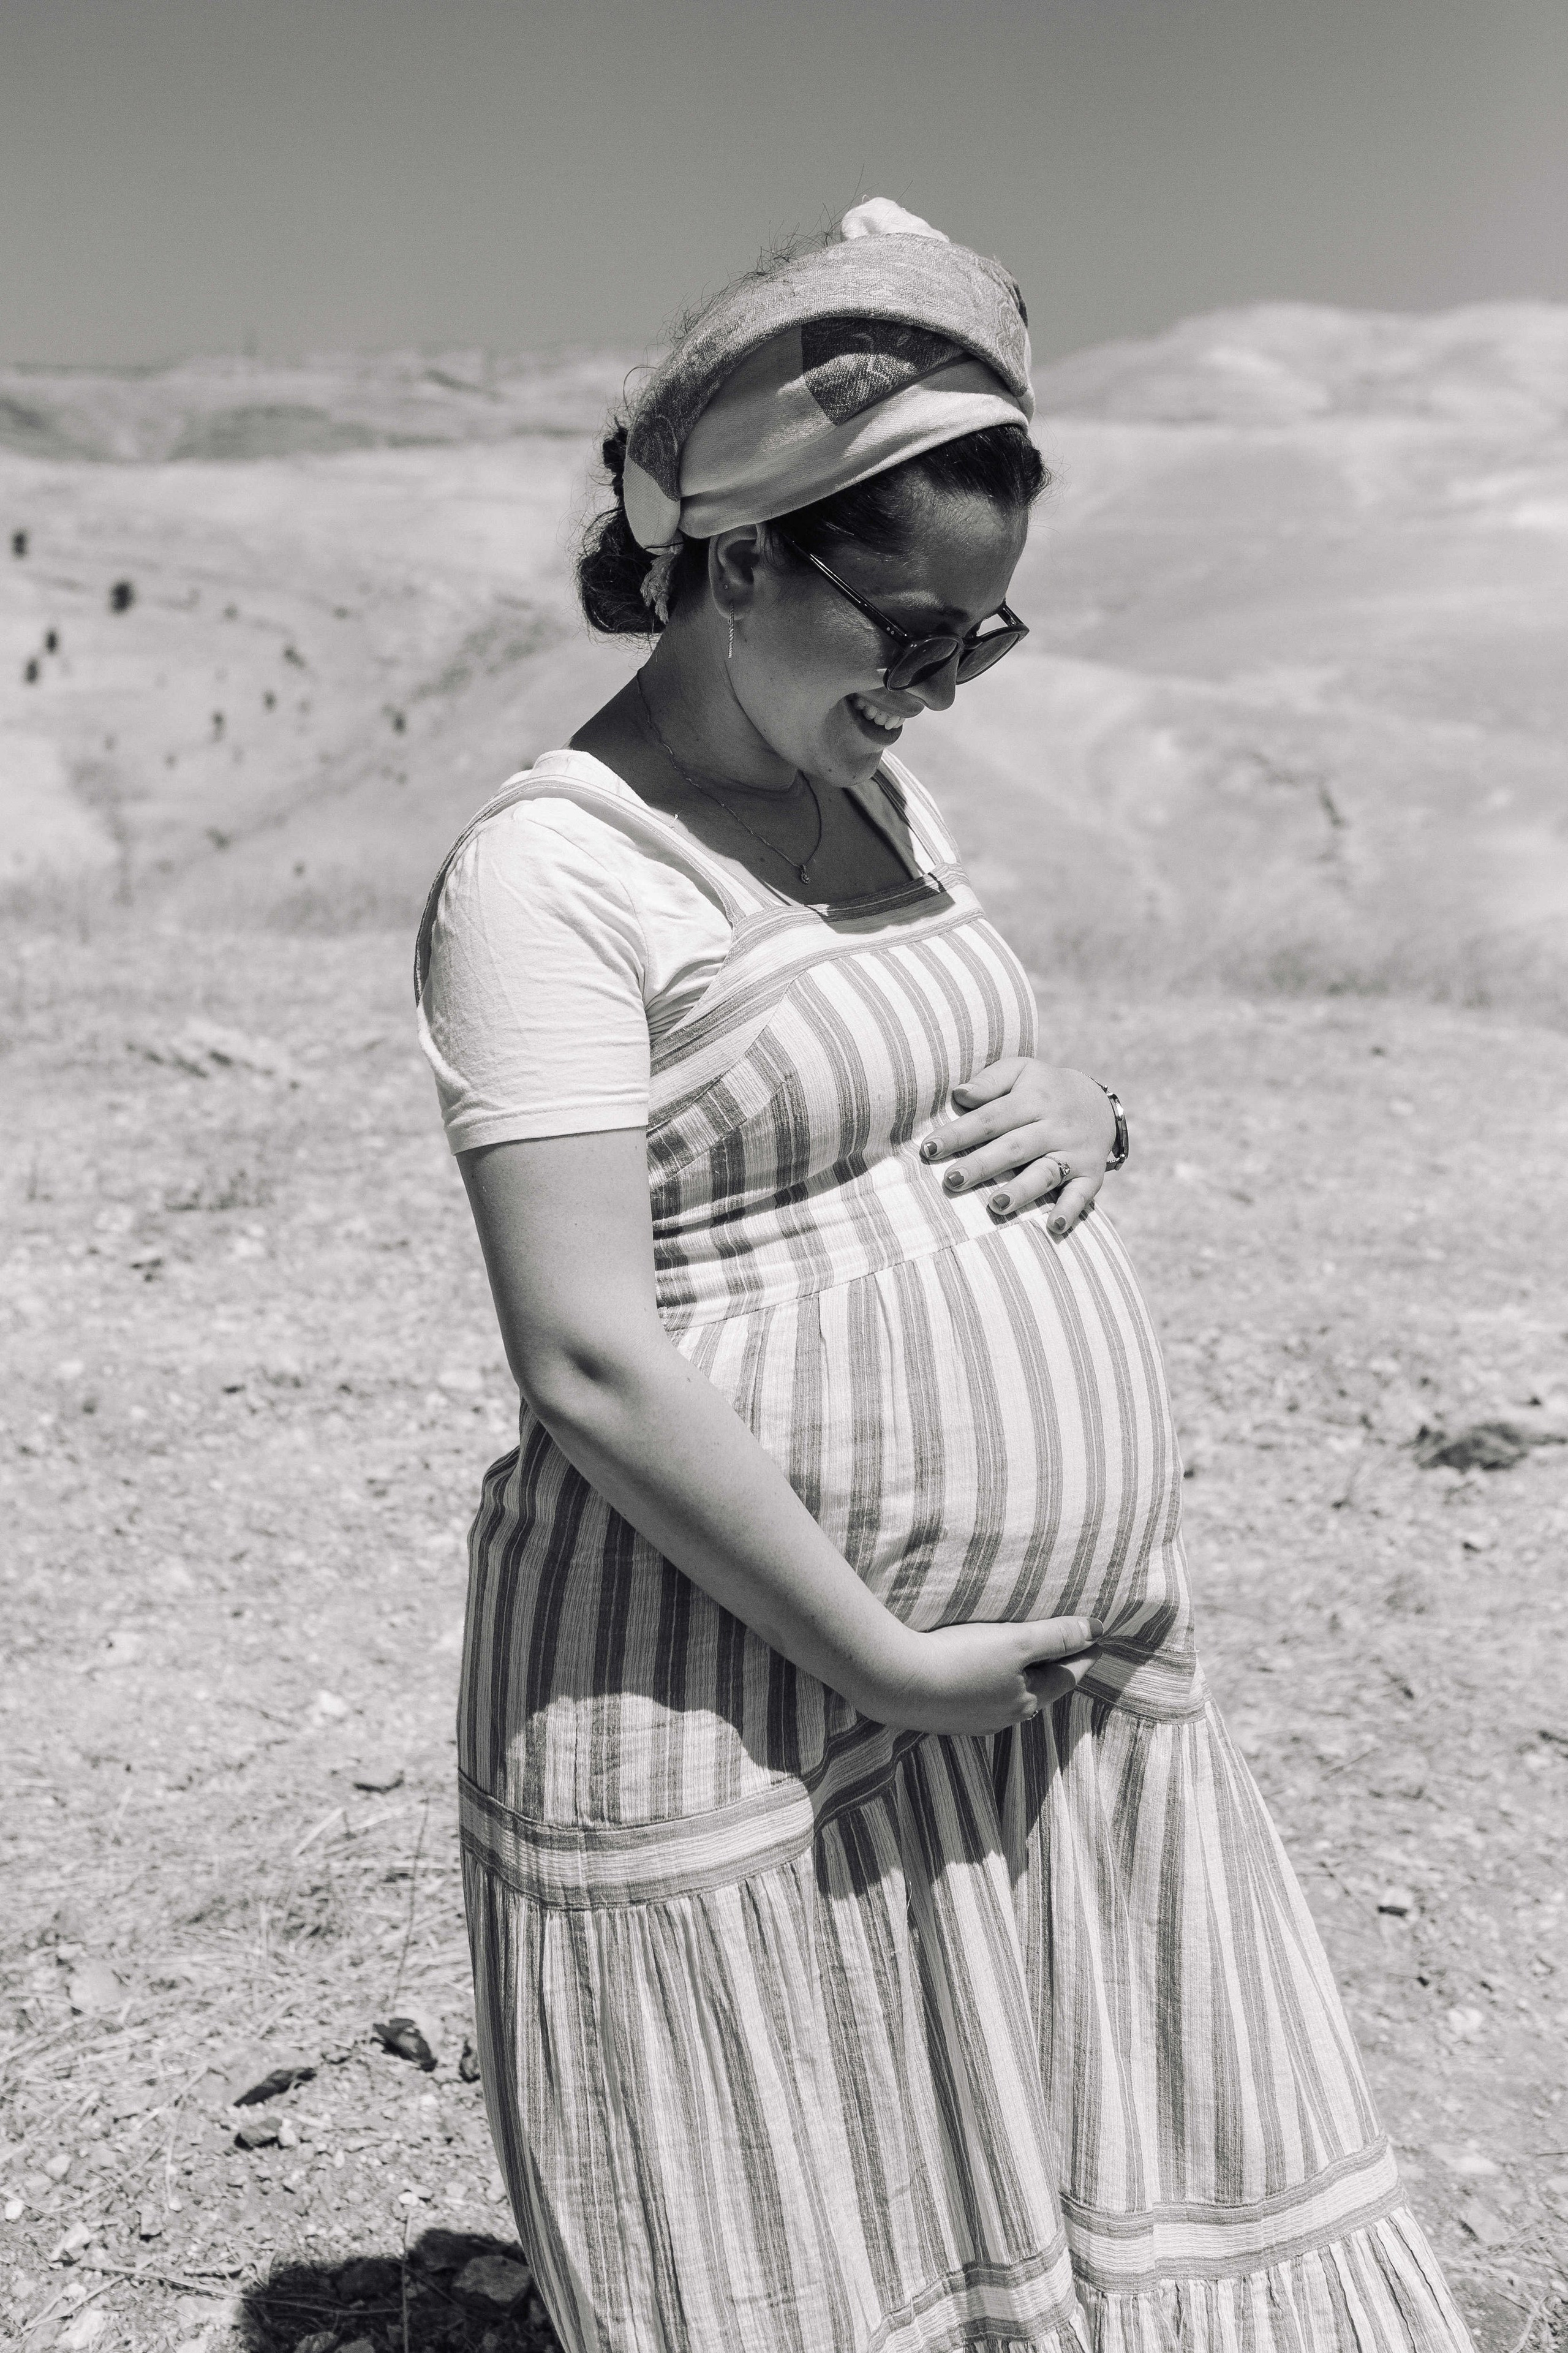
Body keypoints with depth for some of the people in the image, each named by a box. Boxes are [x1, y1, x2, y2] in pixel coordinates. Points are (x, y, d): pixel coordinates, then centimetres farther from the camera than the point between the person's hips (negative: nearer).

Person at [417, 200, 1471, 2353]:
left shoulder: (871, 791, 11)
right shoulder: (550, 877, -14)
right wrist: (889, 1663, -17)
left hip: (1073, 1676, 8)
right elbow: (592, 1366, -20)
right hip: (743, 1699, -7)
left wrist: (1080, 1109, -1)